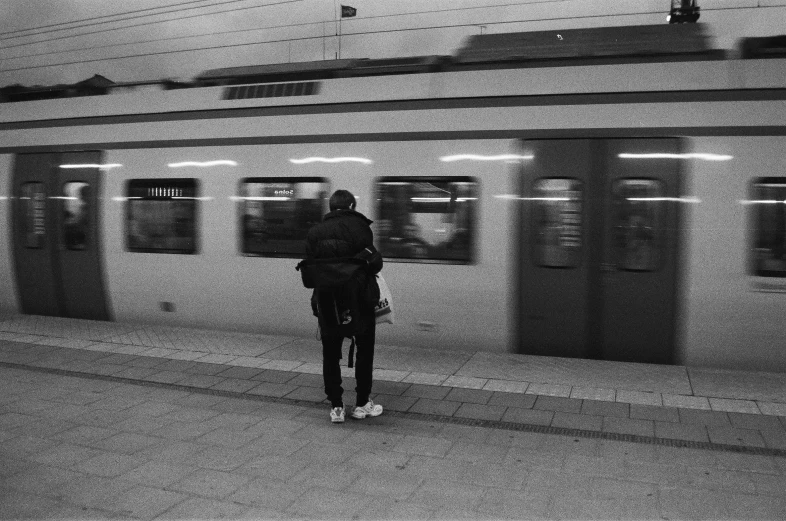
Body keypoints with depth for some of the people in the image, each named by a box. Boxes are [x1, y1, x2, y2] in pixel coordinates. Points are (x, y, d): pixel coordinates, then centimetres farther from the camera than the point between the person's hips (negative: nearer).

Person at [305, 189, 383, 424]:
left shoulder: (314, 232, 3)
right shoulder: (360, 227, -8)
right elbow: (375, 262, -12)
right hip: (360, 299, -2)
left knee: (330, 354, 13)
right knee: (364, 351, 13)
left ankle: (336, 406, 14)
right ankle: (362, 404, 20)